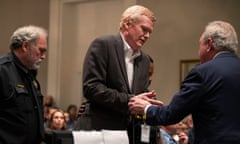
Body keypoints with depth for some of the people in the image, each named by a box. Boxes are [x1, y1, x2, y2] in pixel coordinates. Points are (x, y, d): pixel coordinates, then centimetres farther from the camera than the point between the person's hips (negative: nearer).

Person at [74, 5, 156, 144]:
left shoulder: (144, 60, 15)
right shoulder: (103, 45, -7)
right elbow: (91, 87, -16)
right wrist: (129, 101, -20)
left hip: (130, 132, 7)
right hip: (98, 130, -7)